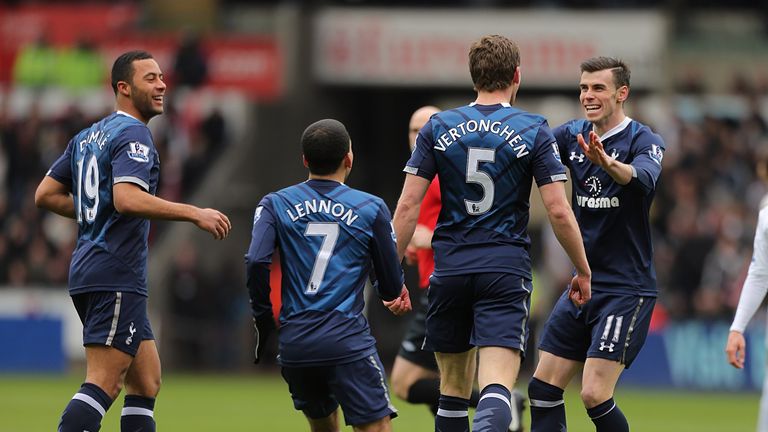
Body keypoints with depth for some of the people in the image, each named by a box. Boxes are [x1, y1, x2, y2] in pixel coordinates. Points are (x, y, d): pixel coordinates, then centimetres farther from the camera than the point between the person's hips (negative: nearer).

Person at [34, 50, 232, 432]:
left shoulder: (87, 137, 18)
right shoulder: (133, 135, -10)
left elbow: (46, 195, 20)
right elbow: (127, 198, -26)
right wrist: (195, 214, -22)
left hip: (88, 271, 10)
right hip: (116, 275, -10)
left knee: (146, 382, 12)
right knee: (102, 386, -14)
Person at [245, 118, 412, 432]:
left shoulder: (275, 205, 8)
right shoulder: (371, 209, 4)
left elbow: (256, 262, -7)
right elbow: (392, 288, 7)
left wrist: (264, 319, 6)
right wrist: (392, 293, 32)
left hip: (294, 343, 4)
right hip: (348, 341, -4)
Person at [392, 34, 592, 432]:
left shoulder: (438, 128, 4)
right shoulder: (534, 131, -1)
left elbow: (408, 205, 0)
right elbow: (558, 211, -5)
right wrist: (583, 270, 7)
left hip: (450, 267, 3)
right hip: (507, 269, -3)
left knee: (453, 387, 17)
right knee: (497, 387, -12)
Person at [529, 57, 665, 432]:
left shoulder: (643, 140, -11)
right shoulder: (573, 135, 7)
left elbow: (643, 178, -32)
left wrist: (607, 162, -54)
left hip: (626, 289, -7)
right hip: (583, 284, 7)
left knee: (595, 395, -16)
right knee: (543, 388, 4)